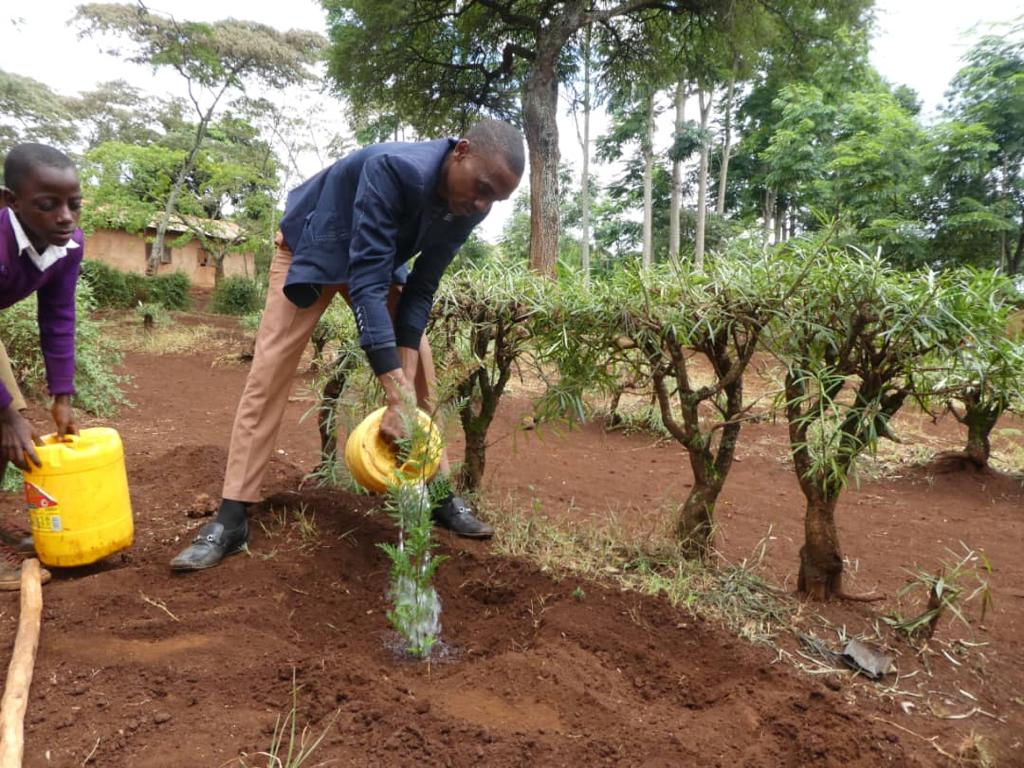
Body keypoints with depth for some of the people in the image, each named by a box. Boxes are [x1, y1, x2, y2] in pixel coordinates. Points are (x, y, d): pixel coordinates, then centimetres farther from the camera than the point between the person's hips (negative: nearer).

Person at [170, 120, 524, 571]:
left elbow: (422, 288, -15)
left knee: (422, 368, -3)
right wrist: (396, 395, -49)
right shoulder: (393, 168, -40)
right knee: (268, 375, -11)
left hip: (377, 260, 5)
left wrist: (405, 375, -25)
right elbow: (366, 280, -44)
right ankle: (231, 519, -6)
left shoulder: (468, 207, -20)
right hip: (310, 252, -5)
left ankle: (440, 494, 8)